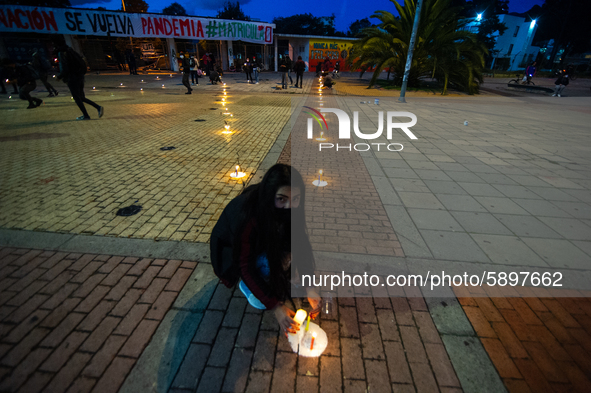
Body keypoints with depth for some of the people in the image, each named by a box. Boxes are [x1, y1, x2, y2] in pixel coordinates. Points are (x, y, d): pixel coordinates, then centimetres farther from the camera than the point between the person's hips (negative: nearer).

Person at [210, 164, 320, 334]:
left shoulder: (288, 208, -23)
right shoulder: (247, 215, -39)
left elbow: (299, 242, -16)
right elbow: (246, 267, -32)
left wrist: (309, 287, -24)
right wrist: (275, 307, -34)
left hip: (263, 244, 5)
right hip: (233, 251, -5)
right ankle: (245, 283, -1)